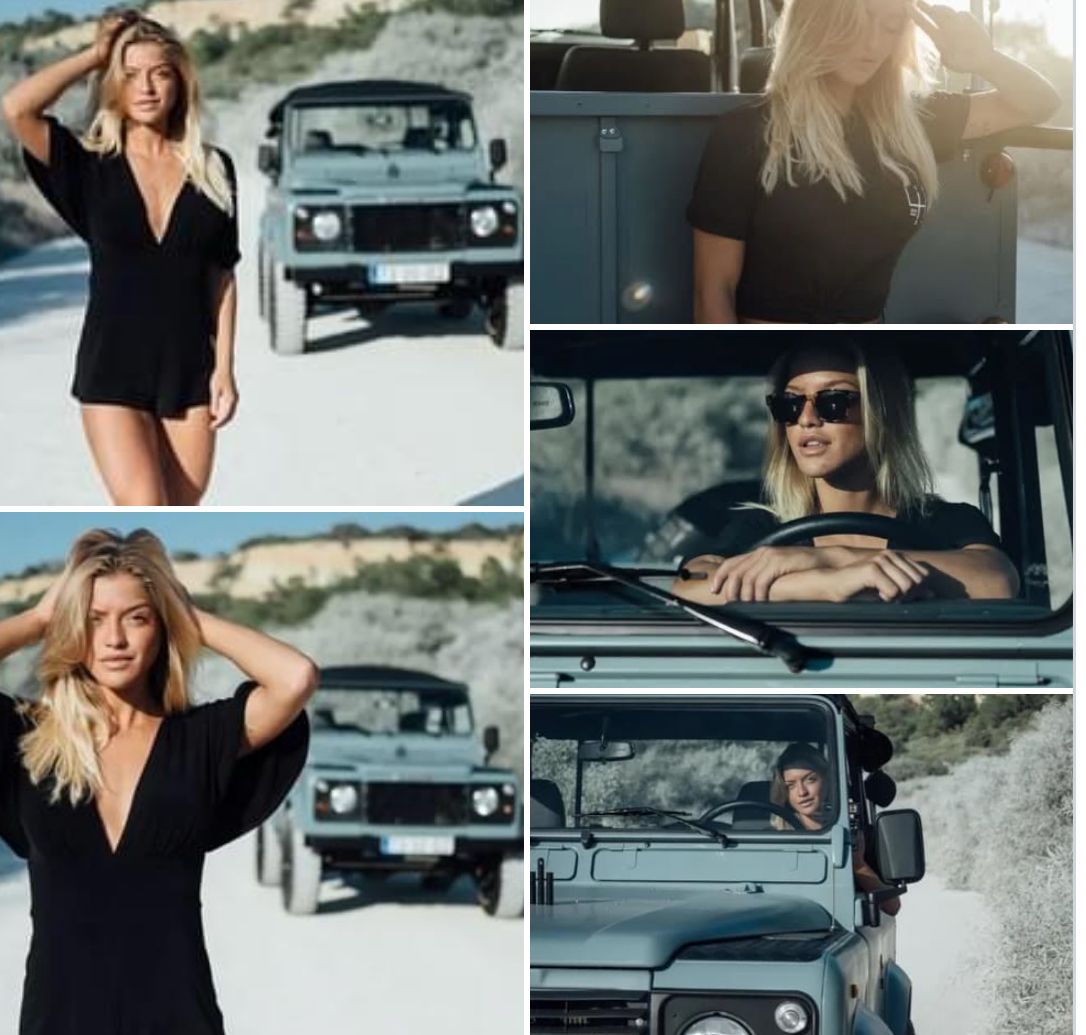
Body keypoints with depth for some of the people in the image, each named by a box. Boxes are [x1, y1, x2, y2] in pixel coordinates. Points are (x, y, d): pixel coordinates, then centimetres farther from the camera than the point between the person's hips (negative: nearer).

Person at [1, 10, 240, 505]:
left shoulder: (212, 168, 4)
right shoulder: (92, 166, -1)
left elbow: (222, 276, 7)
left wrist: (224, 367, 0)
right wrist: (94, 55, -8)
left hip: (189, 367, 2)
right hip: (113, 367, -2)